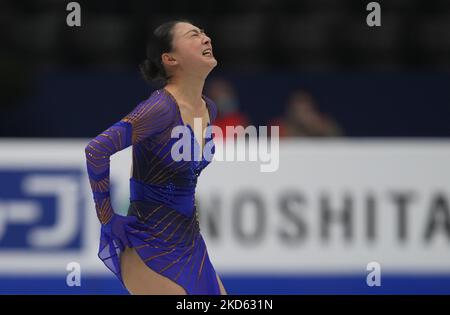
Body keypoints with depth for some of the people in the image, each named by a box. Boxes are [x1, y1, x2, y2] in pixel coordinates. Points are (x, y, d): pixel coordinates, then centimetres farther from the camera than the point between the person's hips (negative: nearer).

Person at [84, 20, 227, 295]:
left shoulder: (208, 108, 6)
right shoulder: (162, 107, -21)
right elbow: (97, 152, -29)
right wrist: (108, 218, -21)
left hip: (190, 241, 8)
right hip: (152, 247, -8)